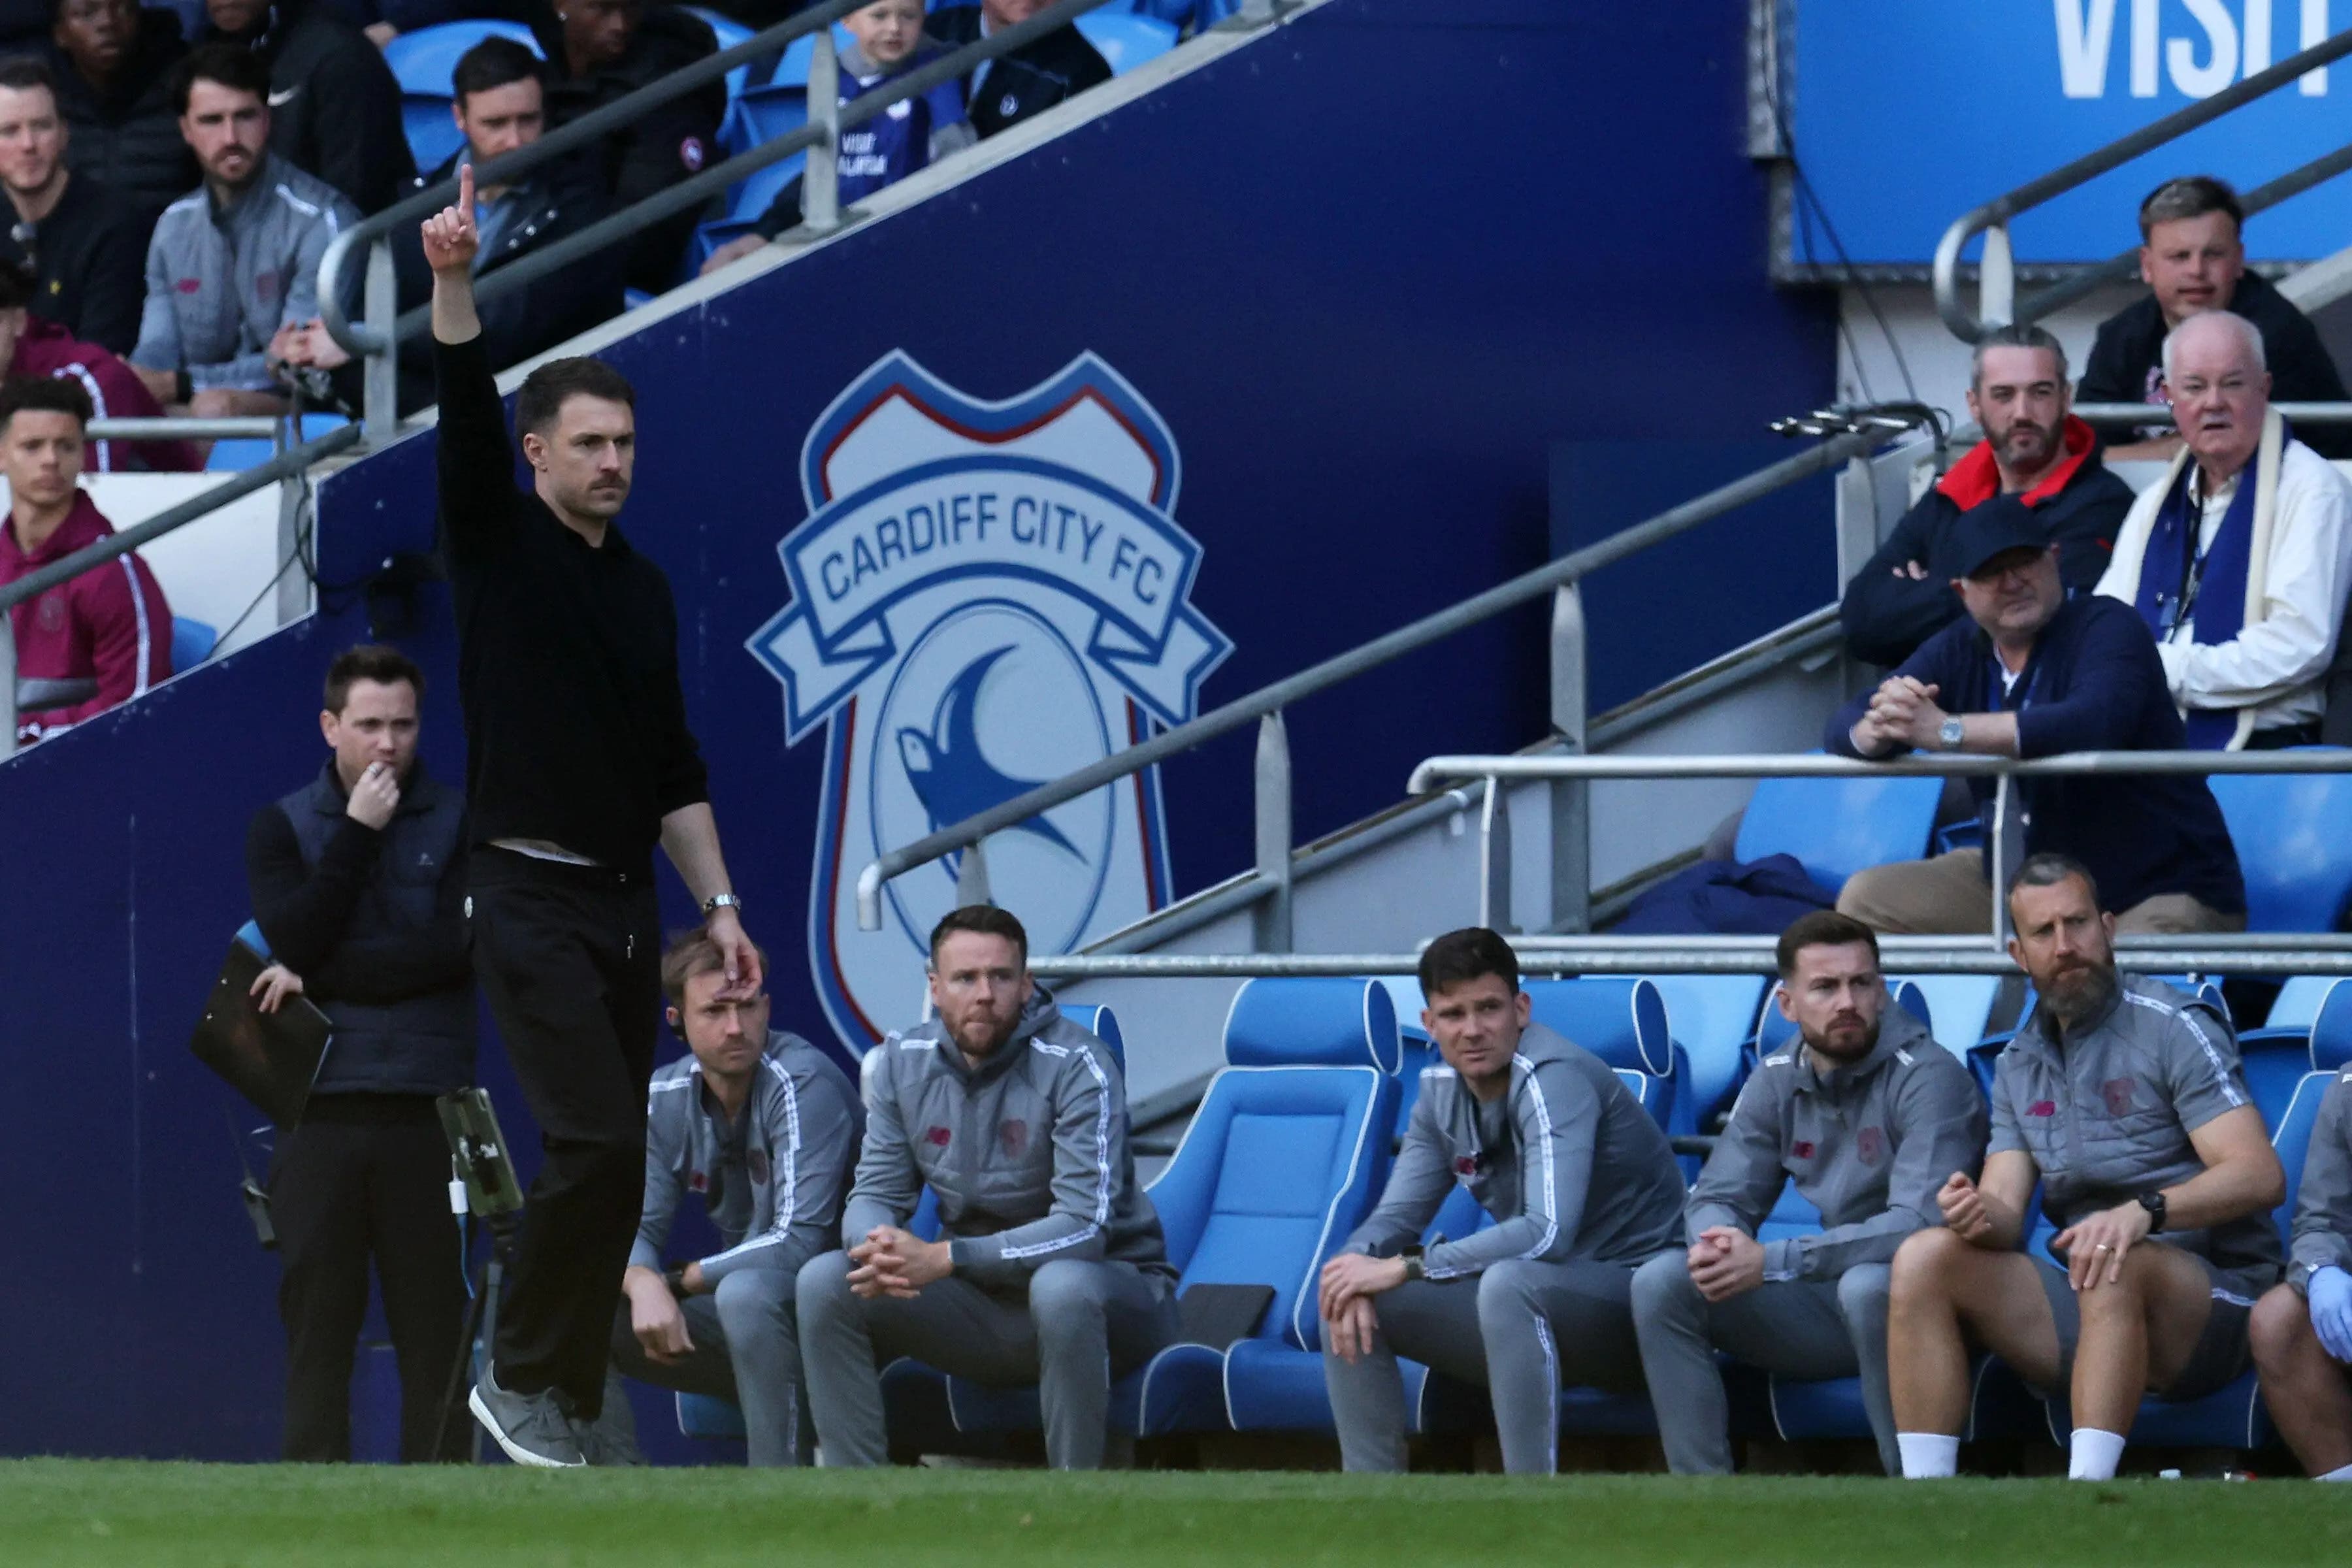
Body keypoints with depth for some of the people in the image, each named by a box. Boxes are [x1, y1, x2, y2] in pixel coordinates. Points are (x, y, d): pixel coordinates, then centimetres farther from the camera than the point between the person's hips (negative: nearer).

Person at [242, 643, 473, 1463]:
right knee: (316, 1325, -1)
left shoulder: (461, 824, 7)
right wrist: (358, 832, -7)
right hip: (321, 1112, 1)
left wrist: (318, 977, -6)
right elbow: (295, 939, -5)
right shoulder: (283, 827, 11)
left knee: (435, 1330, -3)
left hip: (426, 1115, -1)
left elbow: (457, 949, -6)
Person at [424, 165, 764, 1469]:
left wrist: (718, 905, 12)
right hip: (533, 901, -6)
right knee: (598, 1142, -17)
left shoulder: (641, 590, 17)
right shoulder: (499, 547, 0)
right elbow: (464, 419, -18)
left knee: (609, 1165, 4)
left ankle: (569, 1408, 8)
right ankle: (519, 1375, -5)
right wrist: (452, 286, -33)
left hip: (628, 904, 6)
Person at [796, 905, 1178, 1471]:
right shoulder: (903, 1061, -1)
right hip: (981, 1305, 5)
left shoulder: (1075, 1067, -18)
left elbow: (1085, 1227, -25)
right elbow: (874, 1196, 1)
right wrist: (877, 1249, -26)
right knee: (824, 1281, -14)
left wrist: (944, 1258, -36)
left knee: (1062, 1286, -40)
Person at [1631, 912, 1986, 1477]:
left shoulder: (1927, 1077, -16)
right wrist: (1718, 1244, -20)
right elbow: (1717, 1199, 8)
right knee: (1661, 1283, -8)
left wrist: (1771, 1262, -30)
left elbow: (1919, 1224, -27)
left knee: (1868, 1285, -39)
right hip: (1833, 1298, 6)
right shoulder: (1777, 1081, 6)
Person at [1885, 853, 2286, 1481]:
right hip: (2083, 1300, 6)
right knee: (1924, 1258, -12)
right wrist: (1980, 1216, -19)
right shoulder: (2019, 1065, 15)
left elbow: (2260, 1175, -16)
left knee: (2117, 1267, -38)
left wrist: (2146, 1212, -34)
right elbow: (2007, 1211, 7)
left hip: (2211, 1300, -6)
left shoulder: (2173, 1029, -5)